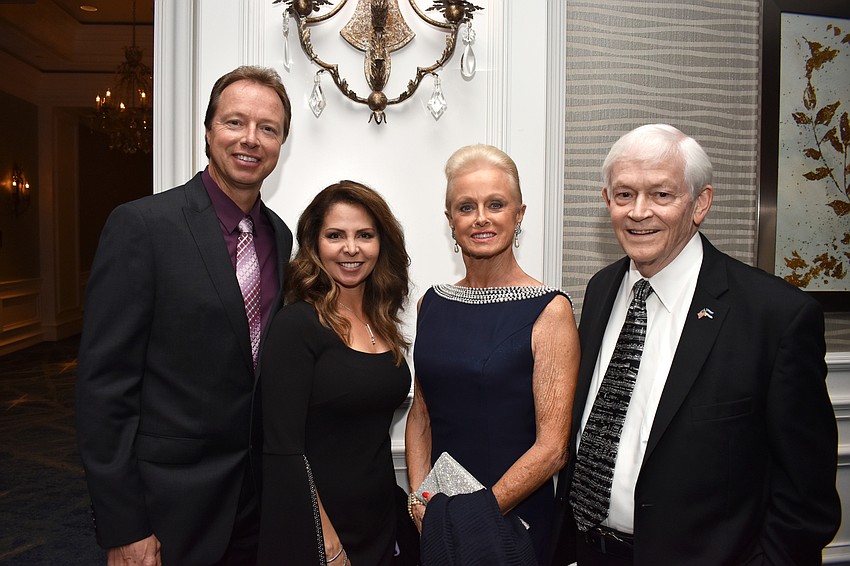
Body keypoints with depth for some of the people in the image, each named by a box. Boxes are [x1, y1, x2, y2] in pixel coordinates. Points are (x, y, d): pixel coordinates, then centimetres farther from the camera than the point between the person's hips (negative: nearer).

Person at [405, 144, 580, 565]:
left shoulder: (550, 310, -13)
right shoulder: (432, 304, 1)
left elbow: (552, 448, -15)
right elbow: (420, 414, 7)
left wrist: (477, 513, -15)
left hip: (512, 521, -4)